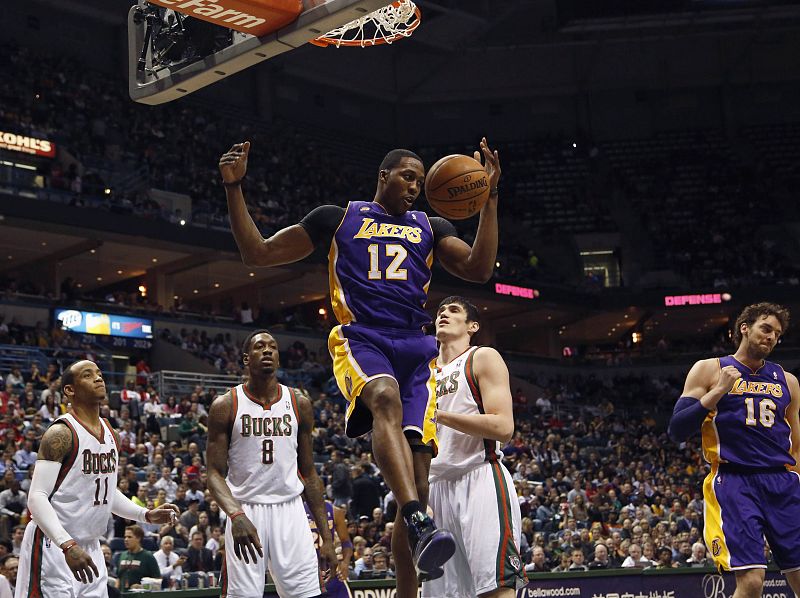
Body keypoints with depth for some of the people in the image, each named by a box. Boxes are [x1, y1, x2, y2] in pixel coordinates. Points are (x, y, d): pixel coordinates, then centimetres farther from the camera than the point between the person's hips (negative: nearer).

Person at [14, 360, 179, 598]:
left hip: (90, 549, 8)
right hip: (53, 546, -8)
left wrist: (146, 515, 8)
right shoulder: (61, 433, -15)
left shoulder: (110, 433, 10)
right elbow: (37, 497, -22)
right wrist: (68, 545, -33)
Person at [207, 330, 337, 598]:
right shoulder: (226, 405, -1)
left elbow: (308, 473, 11)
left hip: (290, 512, 2)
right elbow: (215, 473, -4)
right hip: (245, 512, -2)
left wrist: (326, 536, 6)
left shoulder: (300, 404, 7)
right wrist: (236, 514, -25)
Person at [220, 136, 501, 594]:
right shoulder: (337, 218, 16)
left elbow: (480, 269, 7)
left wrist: (490, 197, 3)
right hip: (360, 341, -3)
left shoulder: (431, 228, 23)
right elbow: (257, 253, 14)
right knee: (386, 398, -40)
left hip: (416, 349, 3)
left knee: (418, 477, -7)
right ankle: (421, 524, -56)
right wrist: (235, 188, 5)